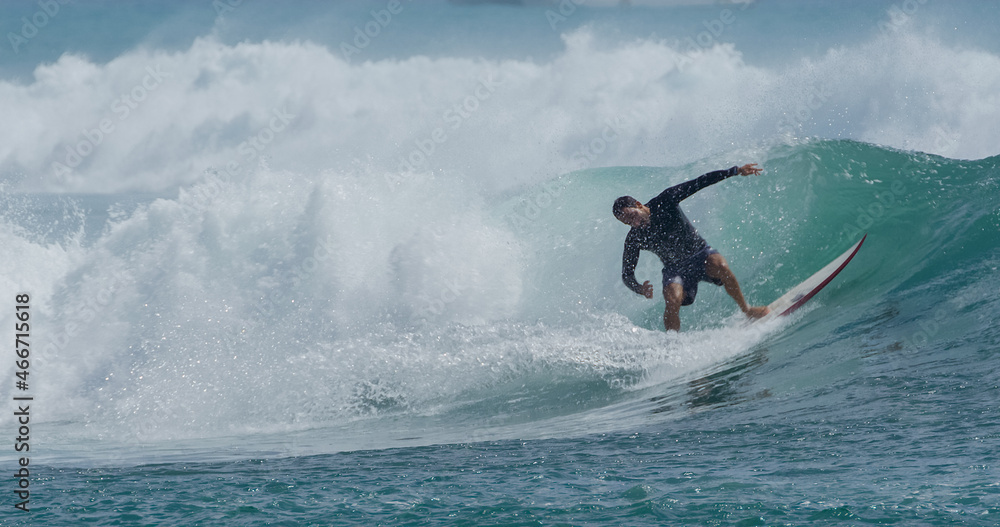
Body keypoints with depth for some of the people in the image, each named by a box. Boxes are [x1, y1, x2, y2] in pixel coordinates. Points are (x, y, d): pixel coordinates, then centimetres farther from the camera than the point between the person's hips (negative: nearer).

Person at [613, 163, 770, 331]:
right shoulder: (634, 239, -13)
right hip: (675, 270, 0)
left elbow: (700, 182, -15)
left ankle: (746, 310, -14)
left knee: (719, 265, -32)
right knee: (673, 300, -31)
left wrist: (736, 171, -19)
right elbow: (627, 275, -9)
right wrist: (639, 289, -32)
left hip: (700, 254, 0)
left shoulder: (665, 201, -17)